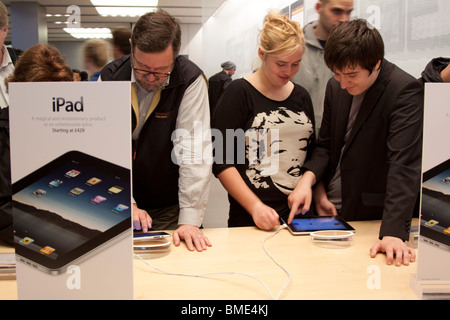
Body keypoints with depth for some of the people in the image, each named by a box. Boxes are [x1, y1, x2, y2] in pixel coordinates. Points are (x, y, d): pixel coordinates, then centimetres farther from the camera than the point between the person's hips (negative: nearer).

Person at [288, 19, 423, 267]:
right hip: (330, 210, 5)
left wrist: (394, 233, -33)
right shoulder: (336, 88, 4)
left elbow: (404, 165, -25)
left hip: (371, 219, -5)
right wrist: (308, 179, -9)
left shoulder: (405, 91, -16)